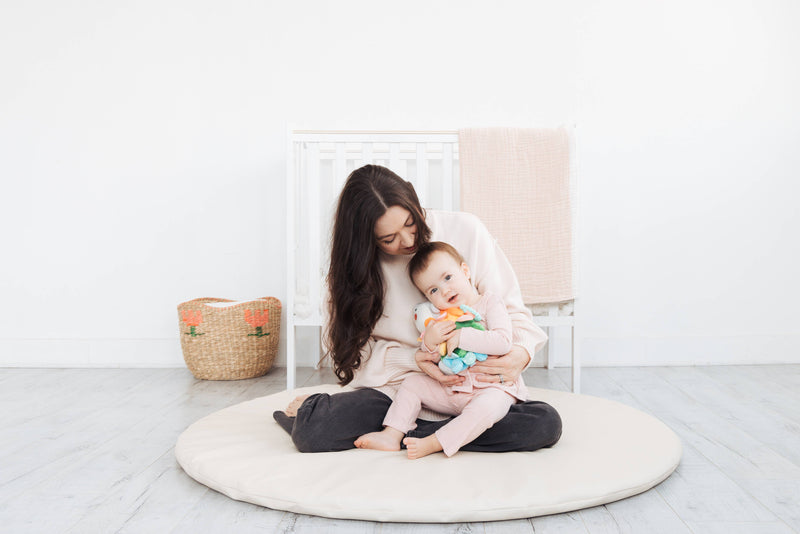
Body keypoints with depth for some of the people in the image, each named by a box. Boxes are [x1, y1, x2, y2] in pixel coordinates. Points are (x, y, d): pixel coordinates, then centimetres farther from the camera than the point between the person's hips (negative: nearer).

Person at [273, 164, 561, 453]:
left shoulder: (466, 231, -5)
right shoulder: (356, 261, -3)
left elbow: (508, 306, 1)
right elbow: (354, 344, -1)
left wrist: (521, 353, -20)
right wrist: (417, 360, -17)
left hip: (472, 384, 3)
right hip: (399, 384, -2)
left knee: (545, 423, -26)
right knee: (312, 431, -30)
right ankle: (310, 409, 9)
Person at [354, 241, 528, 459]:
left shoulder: (490, 303, -6)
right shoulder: (440, 318, 9)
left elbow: (503, 342, -23)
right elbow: (433, 360, 7)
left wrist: (461, 337, -22)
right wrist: (428, 342, -16)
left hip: (492, 388, -6)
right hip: (452, 389, 6)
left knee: (487, 407, -36)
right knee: (412, 382, 2)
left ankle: (433, 443, -32)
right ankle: (392, 435, -2)